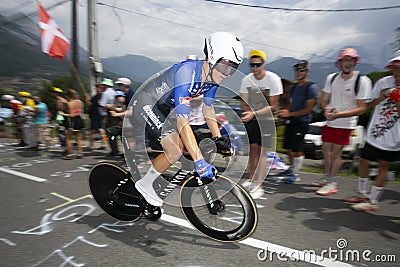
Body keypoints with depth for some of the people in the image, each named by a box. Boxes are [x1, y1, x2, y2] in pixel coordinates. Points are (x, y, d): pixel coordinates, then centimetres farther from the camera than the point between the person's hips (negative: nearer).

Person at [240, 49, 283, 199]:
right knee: (253, 149, 8)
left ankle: (258, 186, -3)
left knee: (262, 152, -7)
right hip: (251, 118, 4)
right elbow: (244, 103, 3)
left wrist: (254, 113, -25)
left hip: (266, 119, -4)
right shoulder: (247, 80, -2)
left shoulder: (273, 79, -14)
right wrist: (249, 113, -17)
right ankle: (251, 180, 22)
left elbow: (273, 106, -15)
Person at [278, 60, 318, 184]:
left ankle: (296, 174, 6)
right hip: (291, 121, 7)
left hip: (302, 121, -7)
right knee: (288, 147, 11)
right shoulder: (293, 87, 15)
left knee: (297, 149, -7)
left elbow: (309, 109, -13)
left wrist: (290, 114, -19)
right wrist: (285, 112, 0)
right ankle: (291, 168, 30)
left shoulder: (311, 87, -8)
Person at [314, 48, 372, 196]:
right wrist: (326, 109, -17)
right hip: (329, 122, 5)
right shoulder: (331, 77, 1)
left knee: (336, 153, -3)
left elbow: (361, 108, -15)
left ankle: (332, 183, 12)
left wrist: (338, 114, -27)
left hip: (345, 124, -5)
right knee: (326, 150, 12)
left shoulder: (362, 81, -13)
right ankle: (327, 177, 30)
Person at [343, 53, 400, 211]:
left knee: (383, 166, 4)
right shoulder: (384, 82, 1)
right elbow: (369, 105, 6)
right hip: (375, 133, 4)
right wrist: (381, 97, -10)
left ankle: (373, 201, 16)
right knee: (363, 161, 10)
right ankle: (362, 194, 30)